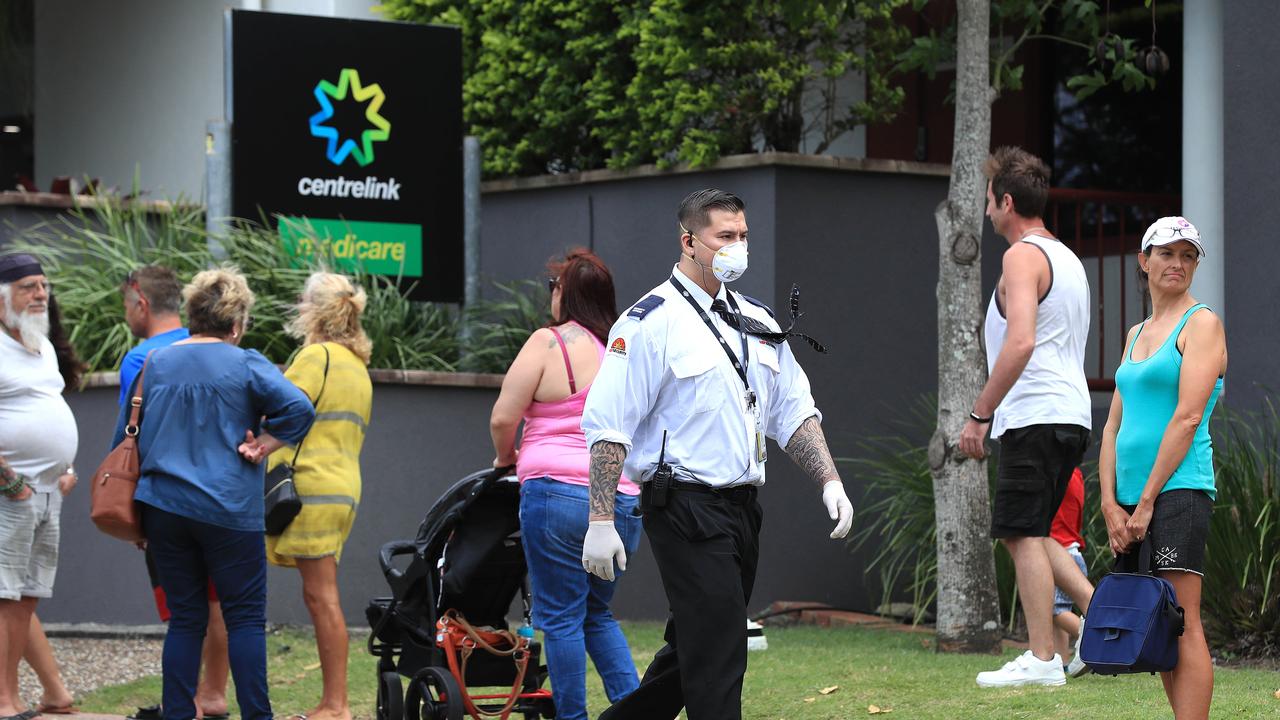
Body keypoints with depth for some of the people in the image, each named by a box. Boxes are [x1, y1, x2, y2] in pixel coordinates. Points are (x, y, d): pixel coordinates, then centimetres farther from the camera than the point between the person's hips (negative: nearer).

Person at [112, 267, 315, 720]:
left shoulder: (155, 364, 9)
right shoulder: (245, 365, -5)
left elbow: (125, 439, 15)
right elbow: (299, 408, -19)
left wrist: (133, 516, 21)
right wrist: (261, 446, -6)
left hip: (163, 510, 4)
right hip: (228, 510, -4)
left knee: (185, 618, 9)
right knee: (245, 616, 2)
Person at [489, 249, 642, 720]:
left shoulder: (548, 342, -4)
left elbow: (503, 418, -6)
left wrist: (505, 458, 13)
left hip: (559, 492, -6)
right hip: (625, 500, 6)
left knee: (561, 618, 1)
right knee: (598, 614, 18)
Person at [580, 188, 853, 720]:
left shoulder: (757, 322, 15)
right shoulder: (650, 322, -8)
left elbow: (794, 412, 19)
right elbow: (607, 426, -12)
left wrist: (830, 481, 4)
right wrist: (600, 522, -17)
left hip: (742, 509, 8)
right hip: (685, 510, -8)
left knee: (693, 651, 14)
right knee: (717, 656, -11)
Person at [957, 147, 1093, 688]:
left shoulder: (1023, 257, -10)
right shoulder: (1067, 258, 21)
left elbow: (1021, 342, -23)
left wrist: (979, 415, -19)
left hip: (1034, 416, -10)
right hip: (1070, 415, 10)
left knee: (1023, 533, -7)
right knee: (1025, 532, 15)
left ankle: (1041, 658, -8)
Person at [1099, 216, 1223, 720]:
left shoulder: (1202, 323, -3)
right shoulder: (1136, 334, 20)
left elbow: (1187, 418, -12)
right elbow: (1114, 426, 16)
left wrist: (1148, 499, -14)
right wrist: (1111, 504, 4)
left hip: (1178, 490, -8)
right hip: (1131, 495, 8)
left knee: (1181, 623, -14)